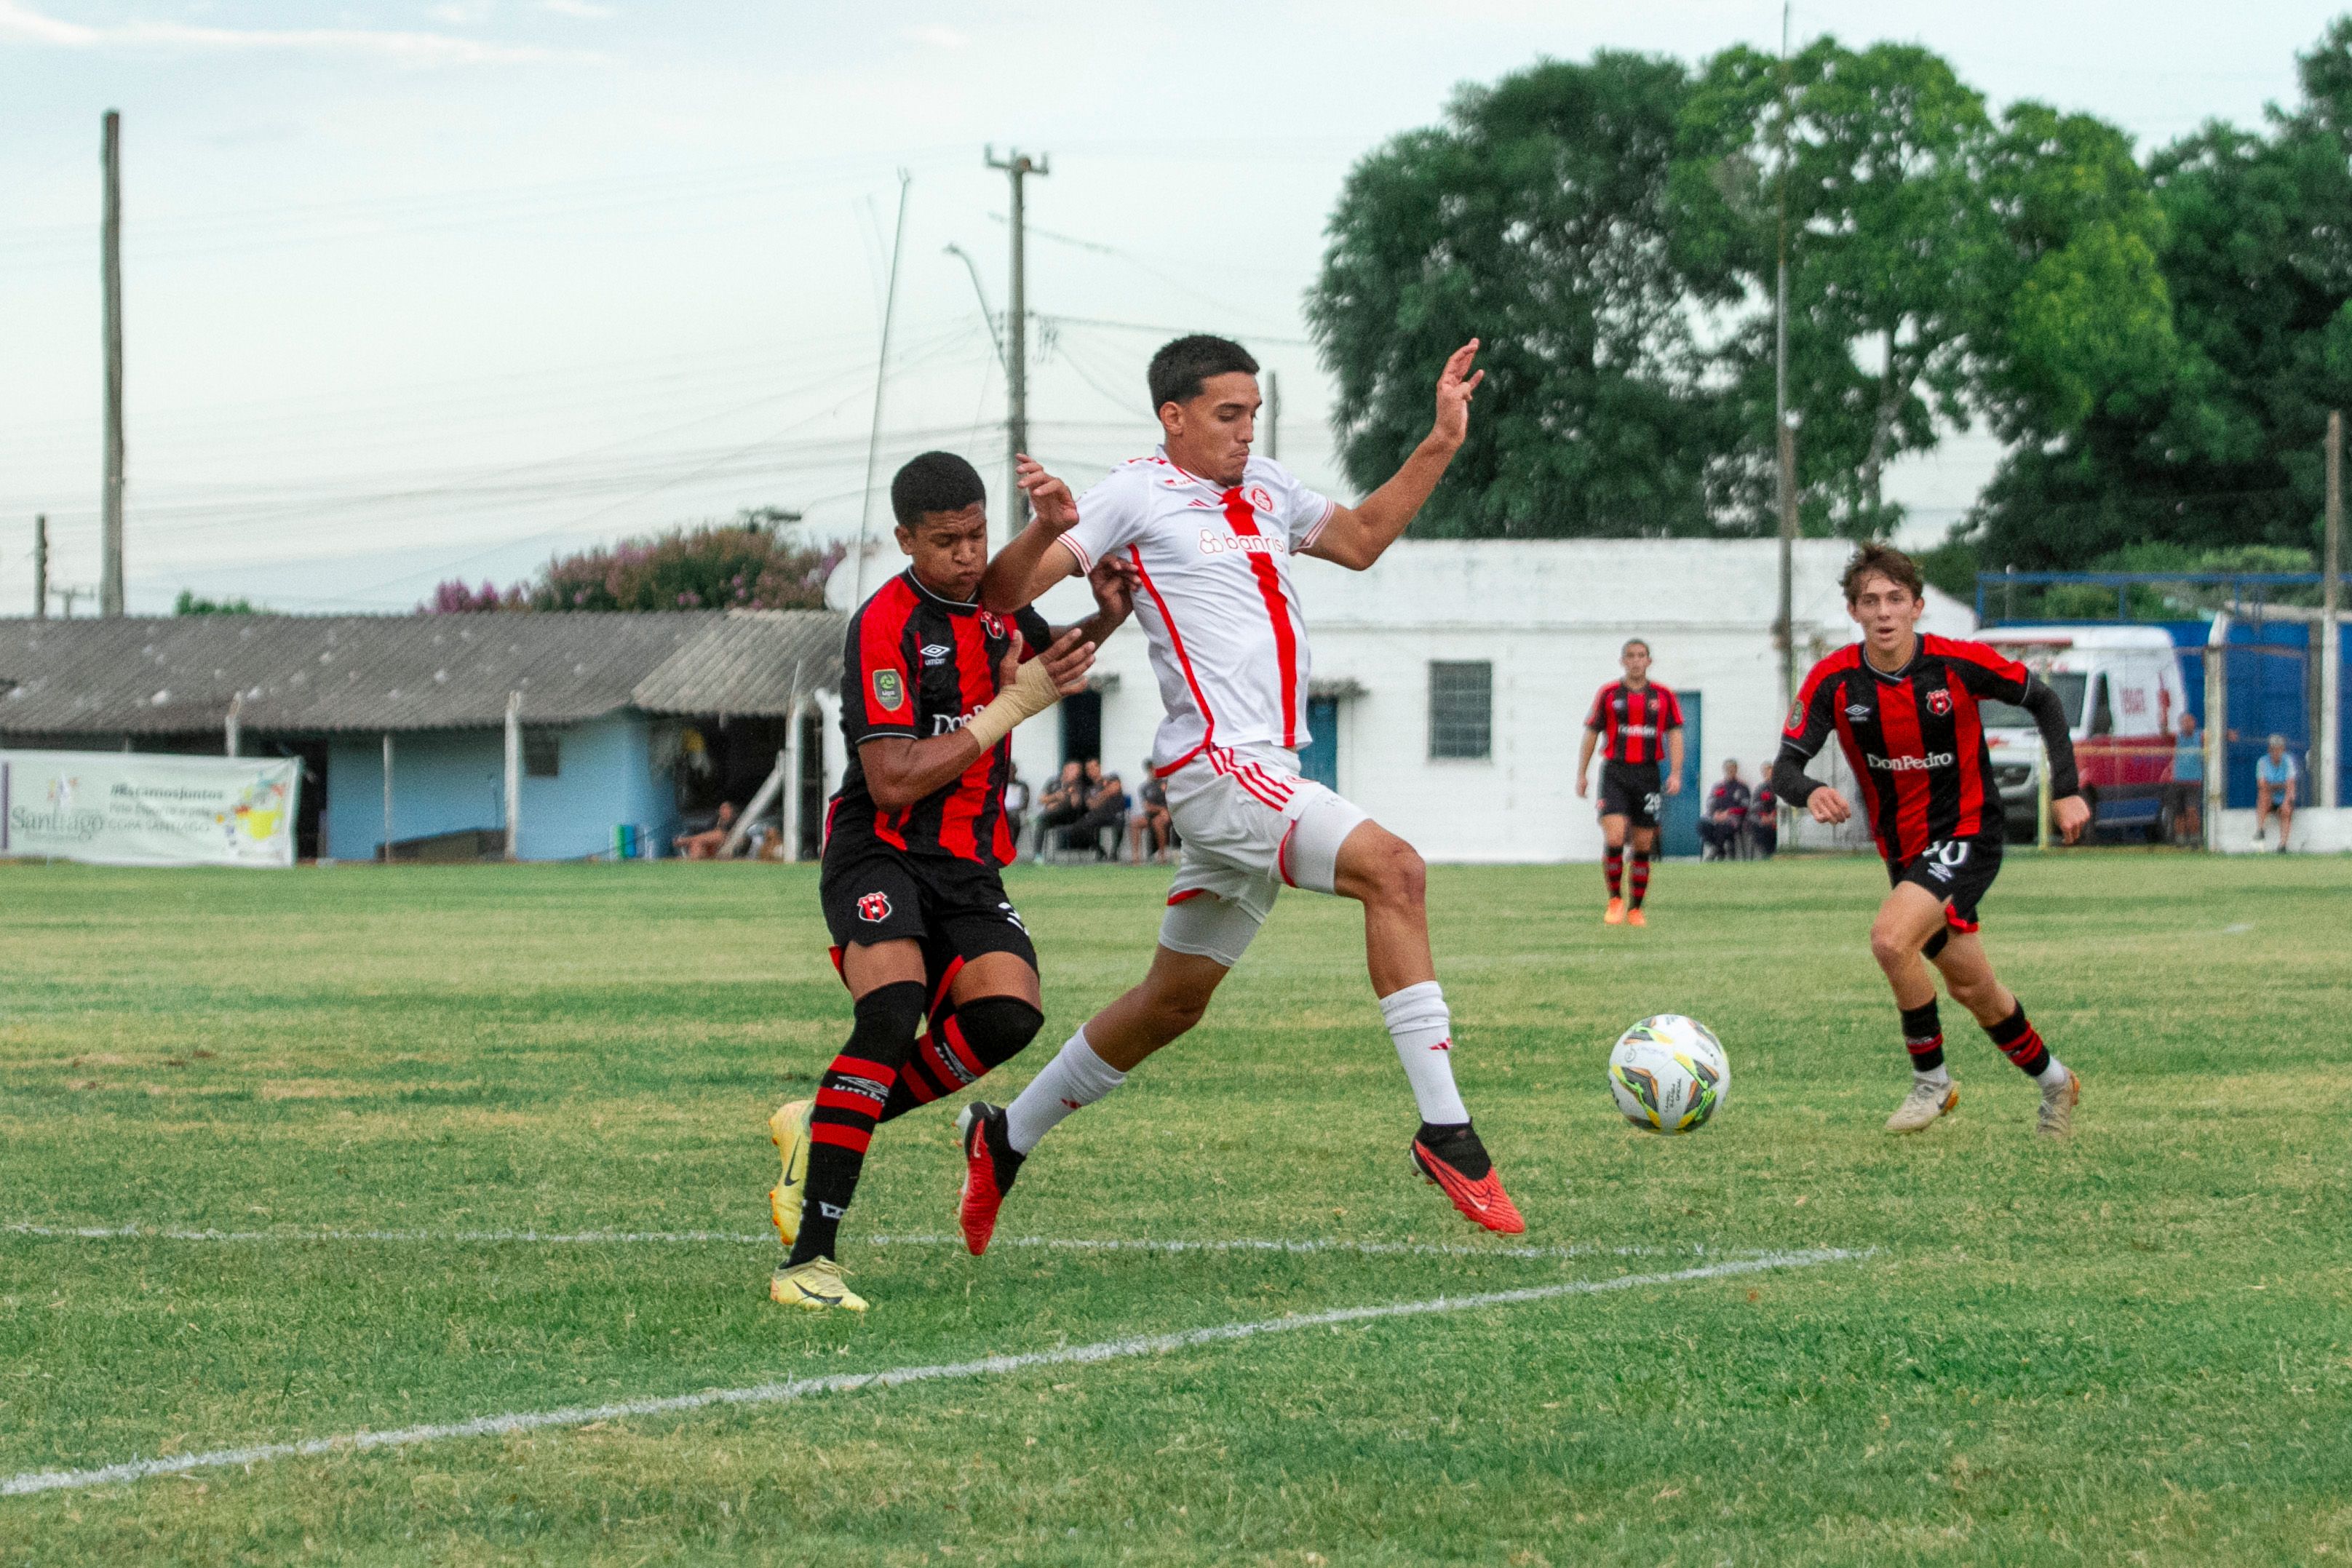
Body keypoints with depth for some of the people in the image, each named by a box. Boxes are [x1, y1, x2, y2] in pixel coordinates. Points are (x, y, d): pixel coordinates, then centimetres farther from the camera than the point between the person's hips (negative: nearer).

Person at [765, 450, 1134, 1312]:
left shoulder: (994, 603, 10)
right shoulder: (886, 624, -14)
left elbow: (1053, 656, 34)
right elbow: (892, 780, -21)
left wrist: (1104, 619, 11)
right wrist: (1009, 708, -18)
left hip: (968, 868, 7)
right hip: (881, 855, -7)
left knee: (1008, 1011, -19)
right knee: (894, 1010, -30)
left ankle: (821, 1129, 1)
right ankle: (809, 1258, -30)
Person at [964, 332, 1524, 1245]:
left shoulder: (1265, 488, 18)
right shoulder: (1138, 496, -4)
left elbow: (1360, 540, 32)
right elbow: (1002, 594, -7)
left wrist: (1442, 443, 23)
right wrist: (1047, 530, -28)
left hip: (1270, 777, 9)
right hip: (1216, 768, -9)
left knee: (1176, 1000, 16)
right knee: (1391, 869, -25)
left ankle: (1007, 1138, 31)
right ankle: (1445, 1132, -27)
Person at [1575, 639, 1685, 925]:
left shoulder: (1663, 696, 6)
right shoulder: (1608, 695, 4)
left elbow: (1675, 735, 5)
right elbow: (1591, 733, 8)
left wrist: (1675, 774, -7)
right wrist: (1582, 774, 3)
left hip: (1648, 774, 1)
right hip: (1615, 773, -1)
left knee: (1643, 845, 3)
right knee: (1614, 839, -17)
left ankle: (1636, 909, 13)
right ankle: (1615, 899, -1)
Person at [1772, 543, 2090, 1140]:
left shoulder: (1960, 664, -17)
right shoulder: (1834, 681, -12)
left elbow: (2042, 700, -1)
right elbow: (1785, 766, -13)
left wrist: (2067, 790, -6)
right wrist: (1810, 793, -37)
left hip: (1967, 834, -5)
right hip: (1904, 851, 5)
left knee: (1890, 938, -27)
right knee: (1973, 989, 15)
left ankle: (1931, 1078, -7)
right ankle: (2052, 1080, 40)